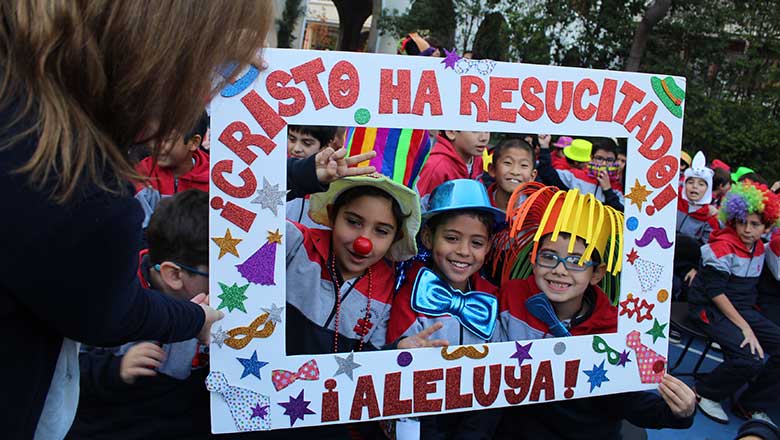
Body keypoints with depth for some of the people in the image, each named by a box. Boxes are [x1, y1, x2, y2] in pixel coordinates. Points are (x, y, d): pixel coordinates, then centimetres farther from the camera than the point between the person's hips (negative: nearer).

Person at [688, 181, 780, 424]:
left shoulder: (759, 248, 10)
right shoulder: (723, 245, -14)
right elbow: (715, 291, -19)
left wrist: (751, 319, 6)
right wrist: (744, 327, -22)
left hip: (742, 309, 8)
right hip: (710, 308, -8)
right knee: (749, 357, -28)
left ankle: (751, 405, 9)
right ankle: (704, 394, -3)